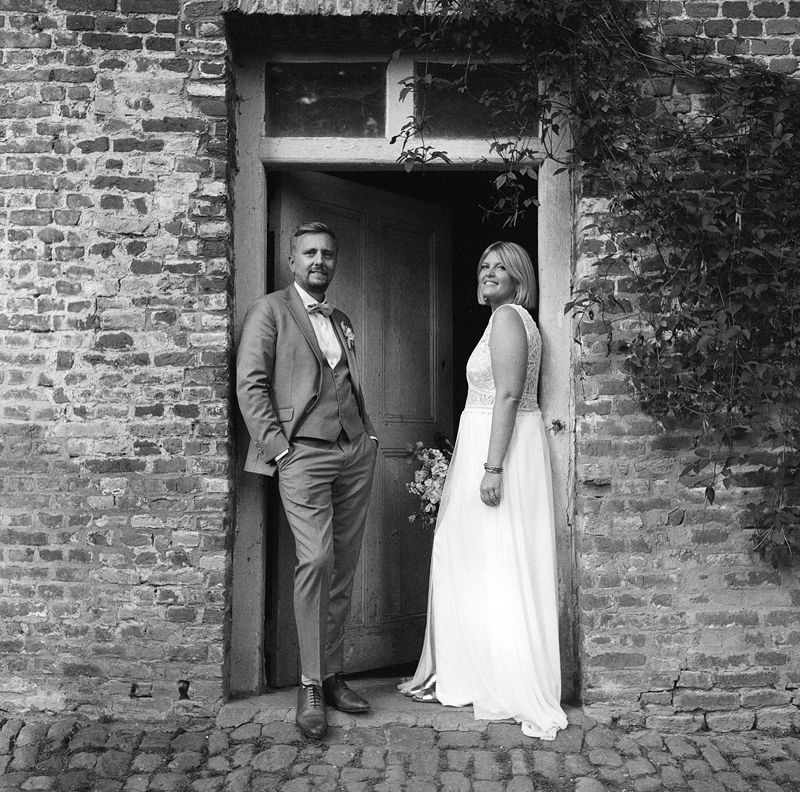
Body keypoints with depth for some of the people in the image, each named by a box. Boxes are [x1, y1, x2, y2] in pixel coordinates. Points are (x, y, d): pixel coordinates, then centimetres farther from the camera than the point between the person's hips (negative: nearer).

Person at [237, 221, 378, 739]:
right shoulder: (271, 310, 4)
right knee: (316, 561, -16)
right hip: (303, 453, -6)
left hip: (355, 452, 6)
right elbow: (250, 384, -4)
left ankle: (333, 675, 15)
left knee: (345, 566, 5)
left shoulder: (343, 321, 23)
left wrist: (368, 433, 13)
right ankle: (310, 687, -6)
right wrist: (277, 448, -11)